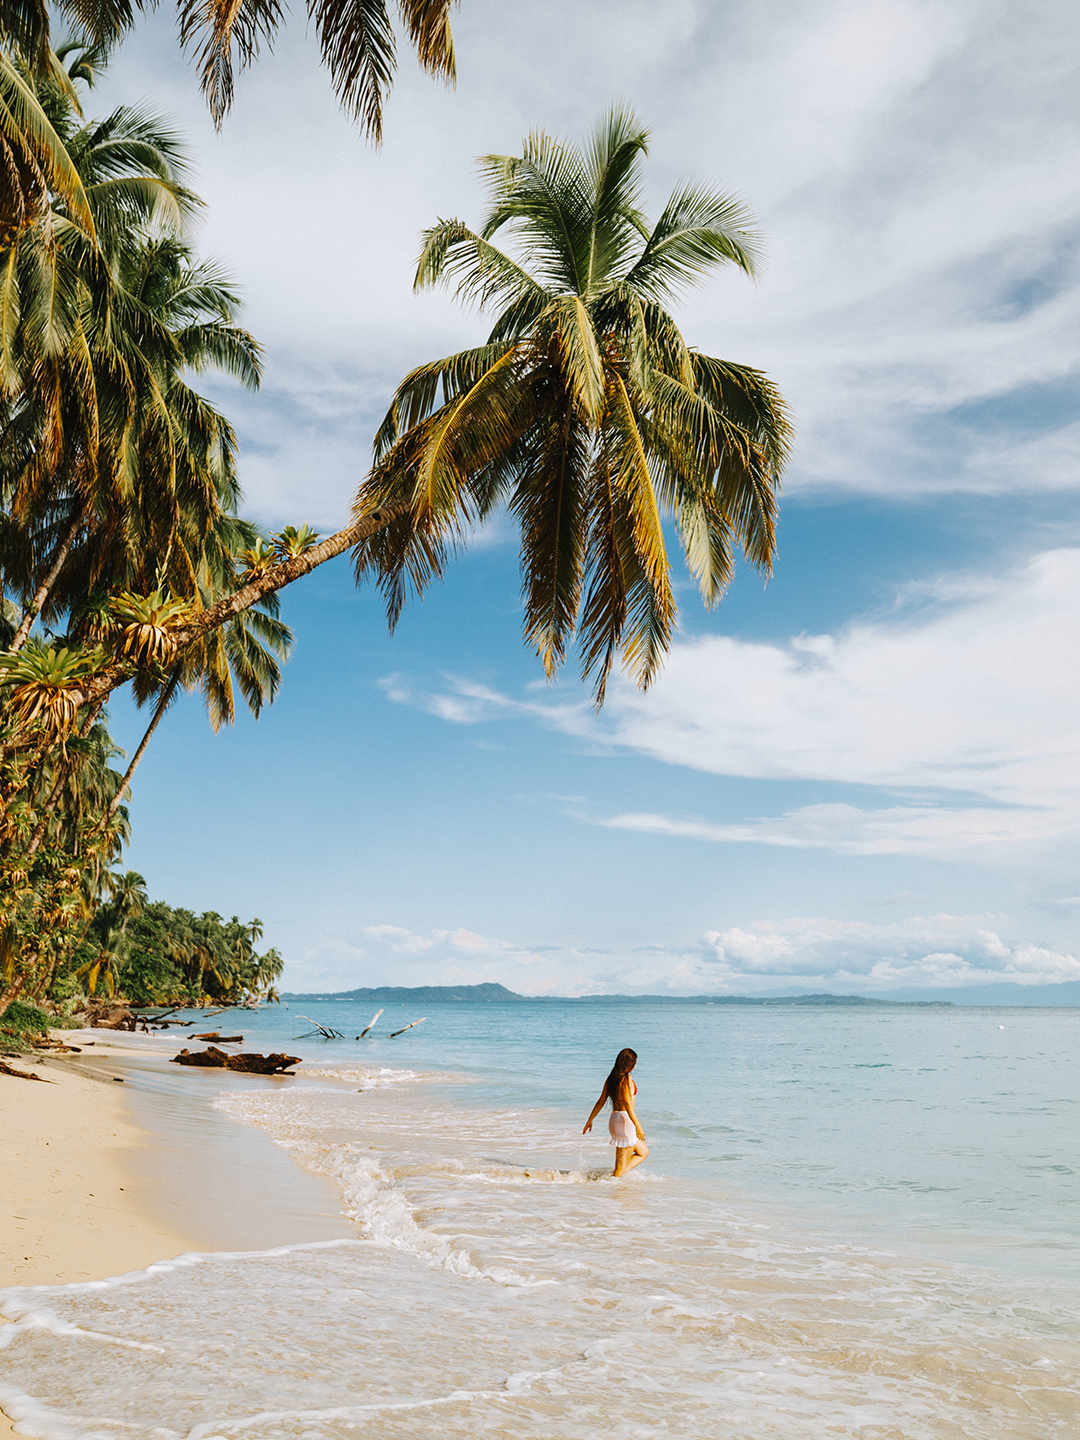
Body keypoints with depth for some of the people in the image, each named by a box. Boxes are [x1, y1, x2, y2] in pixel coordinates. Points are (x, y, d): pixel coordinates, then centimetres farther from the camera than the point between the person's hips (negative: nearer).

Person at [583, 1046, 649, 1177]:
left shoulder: (611, 1078, 9)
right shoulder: (626, 1079, -15)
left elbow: (601, 1101, 15)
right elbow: (627, 1104, -24)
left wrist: (590, 1120, 23)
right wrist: (638, 1126, -27)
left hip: (614, 1119, 9)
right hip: (625, 1120, -9)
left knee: (643, 1151, 19)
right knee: (622, 1164, 0)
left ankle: (621, 1173, 8)